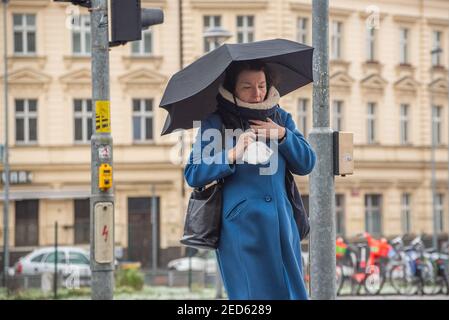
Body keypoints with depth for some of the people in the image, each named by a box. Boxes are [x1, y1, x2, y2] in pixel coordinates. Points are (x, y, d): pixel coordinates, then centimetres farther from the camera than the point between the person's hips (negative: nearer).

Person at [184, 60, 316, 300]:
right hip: (241, 228, -4)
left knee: (291, 292, 4)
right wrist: (231, 156, -20)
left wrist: (283, 135, -7)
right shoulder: (214, 124, 1)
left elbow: (306, 164, 8)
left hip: (282, 225, 5)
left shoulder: (281, 118, 13)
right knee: (255, 293, -4)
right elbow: (193, 175, -7)